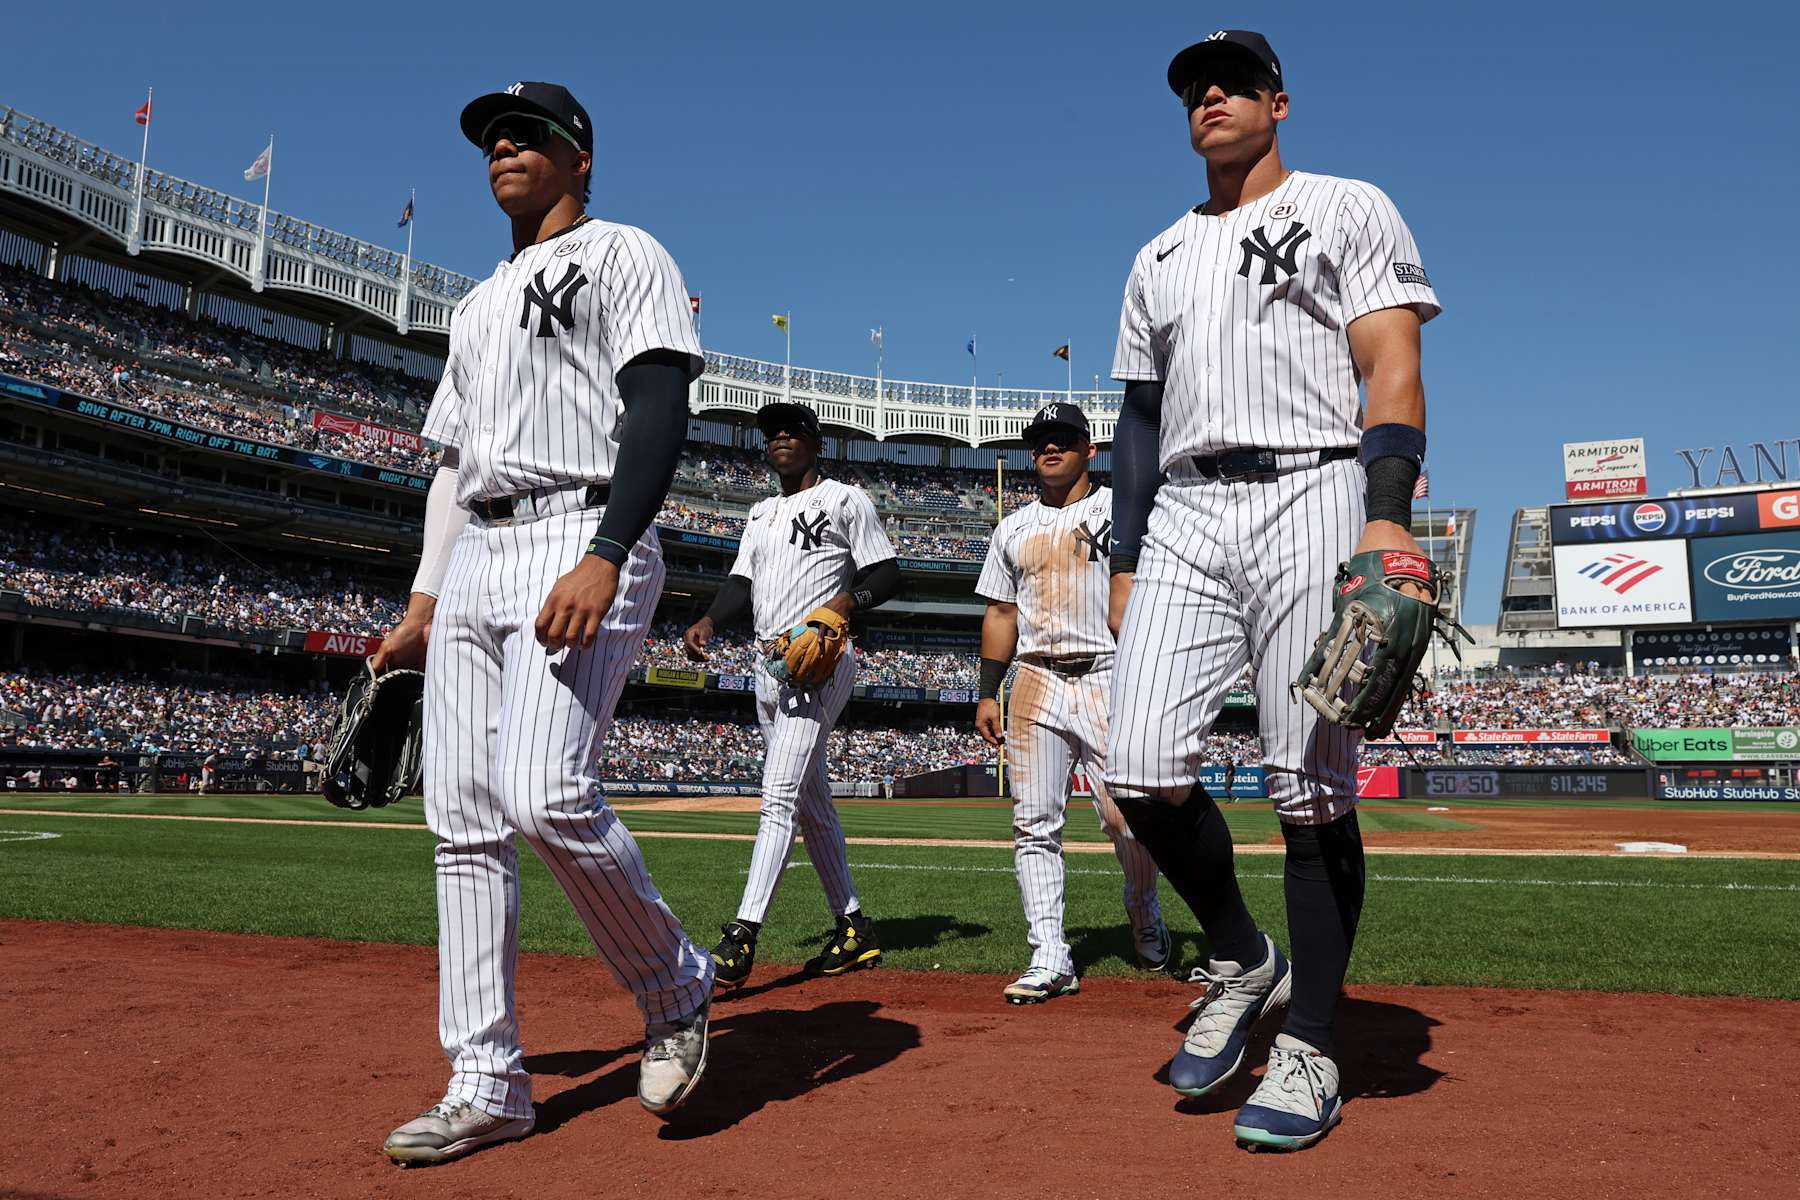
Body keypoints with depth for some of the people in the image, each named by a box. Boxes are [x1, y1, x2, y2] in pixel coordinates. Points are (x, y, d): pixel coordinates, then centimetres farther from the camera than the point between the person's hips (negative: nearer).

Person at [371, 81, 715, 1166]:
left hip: (581, 540, -8)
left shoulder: (625, 254, 5)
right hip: (474, 562, 8)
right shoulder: (480, 303, 29)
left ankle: (677, 987, 1)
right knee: (465, 822, 2)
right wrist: (422, 607, 19)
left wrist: (603, 558, -24)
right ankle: (488, 1085, 9)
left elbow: (660, 414, -10)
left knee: (545, 794, -24)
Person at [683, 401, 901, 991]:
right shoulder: (760, 514, 23)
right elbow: (742, 583, 16)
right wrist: (708, 621, -4)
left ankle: (743, 935, -23)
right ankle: (854, 929, 17)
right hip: (769, 665, 9)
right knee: (812, 805, 10)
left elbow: (887, 573, -5)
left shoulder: (845, 499, 0)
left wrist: (845, 601, -24)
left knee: (780, 797, -18)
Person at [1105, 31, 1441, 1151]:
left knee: (1313, 788, -6)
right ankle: (1241, 962, 14)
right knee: (1143, 768, -11)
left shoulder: (1350, 208, 11)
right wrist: (1127, 562, 14)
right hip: (1184, 517, 4)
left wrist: (1389, 513, -18)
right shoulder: (1159, 257, 25)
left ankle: (1312, 1047, 8)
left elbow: (1394, 368, -2)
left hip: (1312, 497, -4)